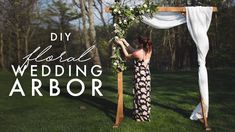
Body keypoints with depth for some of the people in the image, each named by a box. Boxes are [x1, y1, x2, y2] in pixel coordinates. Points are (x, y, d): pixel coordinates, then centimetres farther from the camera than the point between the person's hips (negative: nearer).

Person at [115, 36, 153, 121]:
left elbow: (127, 56, -1)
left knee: (140, 96, 3)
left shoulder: (138, 53, -20)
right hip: (146, 76, 7)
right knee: (145, 95, 15)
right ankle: (146, 114, 26)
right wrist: (125, 42, 16)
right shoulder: (148, 52, 3)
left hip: (140, 77, -7)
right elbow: (133, 51, 13)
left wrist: (122, 44, 6)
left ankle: (140, 116, 13)